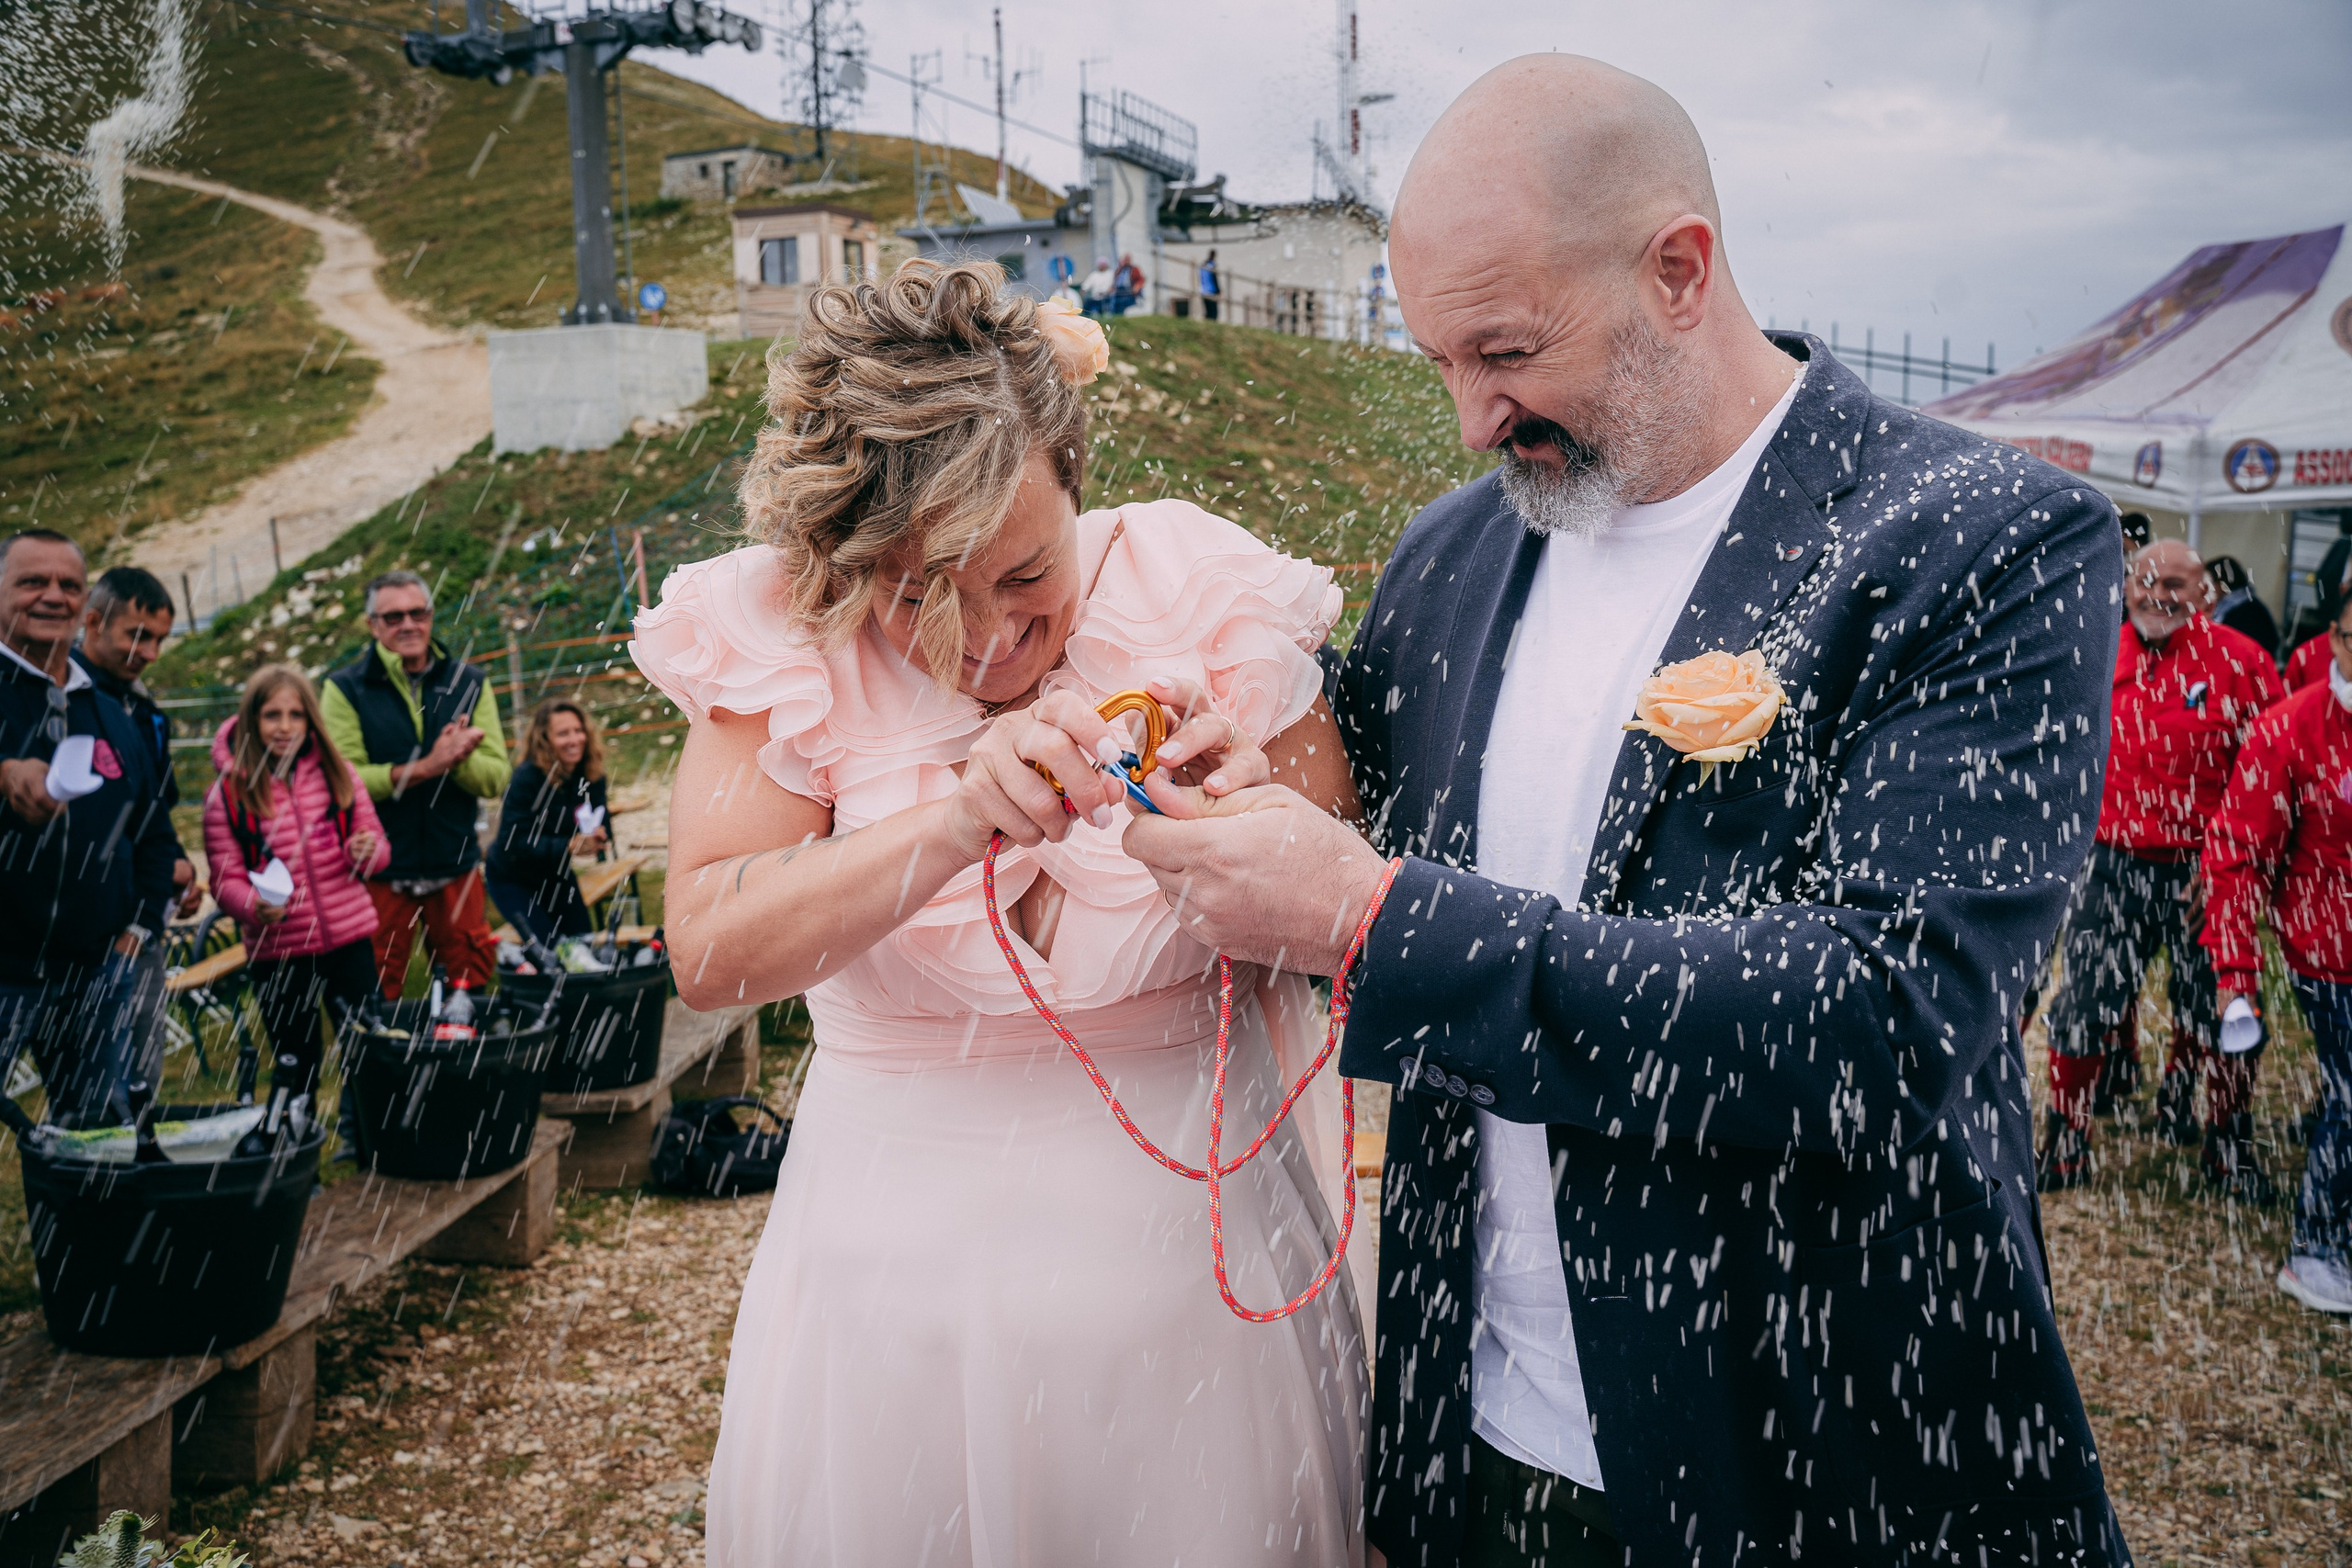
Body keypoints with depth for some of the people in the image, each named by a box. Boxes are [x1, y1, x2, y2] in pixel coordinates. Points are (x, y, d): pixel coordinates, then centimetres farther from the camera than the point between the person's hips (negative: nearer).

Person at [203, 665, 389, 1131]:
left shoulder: (337, 773, 2)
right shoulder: (228, 792, -4)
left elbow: (376, 843, 10)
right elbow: (224, 878, -3)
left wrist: (369, 851, -14)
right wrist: (255, 905, -23)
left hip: (349, 938, 2)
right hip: (277, 952, -2)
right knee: (294, 1067, 9)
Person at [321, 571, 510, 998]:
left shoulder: (469, 683, 5)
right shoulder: (345, 689, -3)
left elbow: (496, 777, -1)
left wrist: (456, 758, -21)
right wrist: (425, 767, -23)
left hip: (456, 868, 3)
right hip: (379, 872, -3)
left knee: (473, 989, 11)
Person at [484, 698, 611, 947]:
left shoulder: (591, 774, -10)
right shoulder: (527, 777, -27)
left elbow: (603, 826, -7)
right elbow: (513, 843, -31)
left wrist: (599, 837, -33)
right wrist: (569, 846, -41)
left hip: (556, 874, 6)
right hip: (511, 878, -5)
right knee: (549, 946, -14)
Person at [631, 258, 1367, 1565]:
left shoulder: (1206, 598, -8)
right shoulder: (785, 644, -8)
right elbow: (711, 954, -19)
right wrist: (954, 826, -32)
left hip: (1189, 1237, 1)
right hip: (901, 1252, 0)